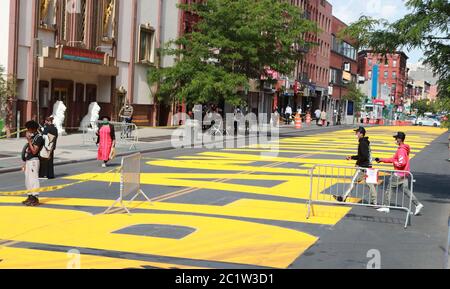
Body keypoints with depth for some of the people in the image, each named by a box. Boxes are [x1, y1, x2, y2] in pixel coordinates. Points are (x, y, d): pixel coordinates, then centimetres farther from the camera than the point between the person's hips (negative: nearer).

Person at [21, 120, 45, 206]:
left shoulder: (38, 138, -11)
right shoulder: (32, 137, 17)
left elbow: (34, 151, -19)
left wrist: (29, 141, -19)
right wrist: (25, 163, 19)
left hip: (33, 161, -10)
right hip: (28, 161, 10)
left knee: (33, 179, -10)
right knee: (28, 180, 14)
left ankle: (35, 199, -8)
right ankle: (30, 197, 22)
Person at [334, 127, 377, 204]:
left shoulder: (362, 143, -16)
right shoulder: (366, 142, 14)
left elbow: (364, 156, -23)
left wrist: (353, 157, -13)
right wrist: (352, 157, 14)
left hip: (363, 167, -10)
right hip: (368, 166, 10)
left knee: (353, 181, -4)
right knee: (370, 184, 10)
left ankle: (344, 198, 0)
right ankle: (374, 202, 13)